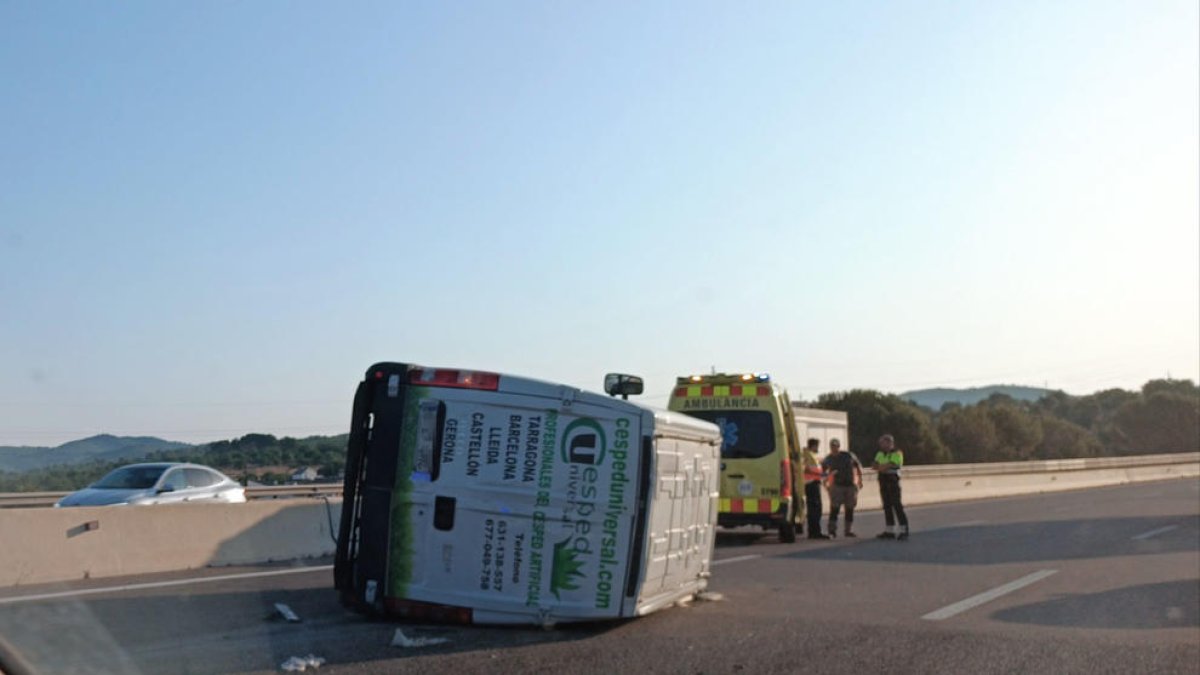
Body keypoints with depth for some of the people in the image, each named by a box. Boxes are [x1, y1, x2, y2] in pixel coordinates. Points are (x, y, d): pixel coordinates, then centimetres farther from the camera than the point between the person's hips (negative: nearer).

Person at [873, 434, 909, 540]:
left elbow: (891, 465, -18)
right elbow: (875, 466, 5)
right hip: (883, 481, 7)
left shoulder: (897, 453, -8)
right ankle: (890, 530, 13)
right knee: (887, 505, 8)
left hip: (893, 480, -7)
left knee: (897, 505, -10)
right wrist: (885, 466, -14)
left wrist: (880, 467, -1)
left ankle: (904, 530, -8)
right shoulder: (880, 454, 14)